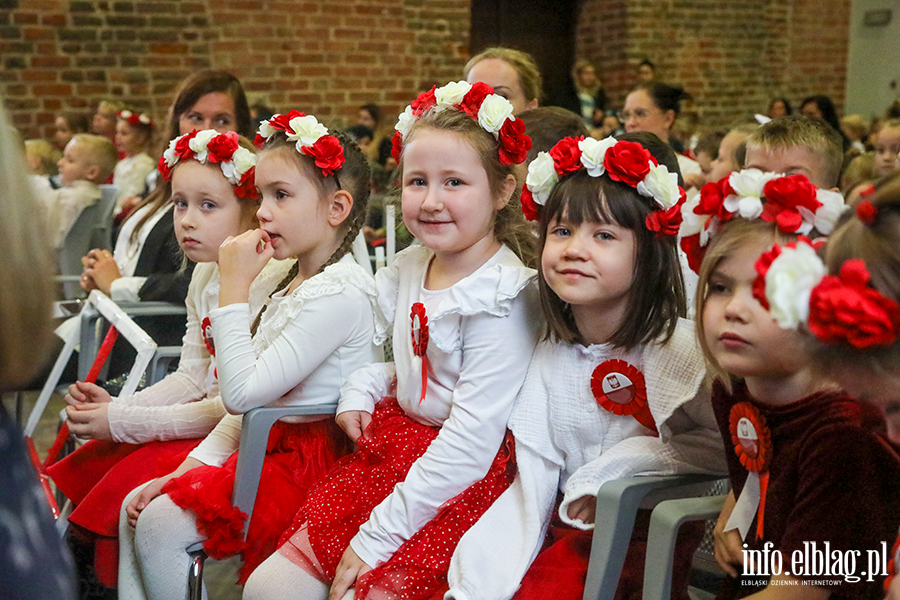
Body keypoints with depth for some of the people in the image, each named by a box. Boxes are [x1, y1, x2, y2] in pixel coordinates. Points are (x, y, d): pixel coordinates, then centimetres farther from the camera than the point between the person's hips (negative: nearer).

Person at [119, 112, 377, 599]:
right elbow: (246, 402, 13)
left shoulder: (338, 293, -20)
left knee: (159, 525, -15)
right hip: (269, 448, 10)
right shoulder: (292, 285, 12)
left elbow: (242, 392, -23)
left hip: (308, 463, -10)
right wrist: (189, 468, 6)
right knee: (136, 509, 7)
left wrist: (233, 289, -17)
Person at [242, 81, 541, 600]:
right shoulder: (410, 270, 6)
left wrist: (377, 536, -19)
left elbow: (470, 441, -21)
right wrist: (363, 386, -1)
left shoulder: (502, 298, -18)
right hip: (390, 454, 7)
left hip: (462, 482, -7)